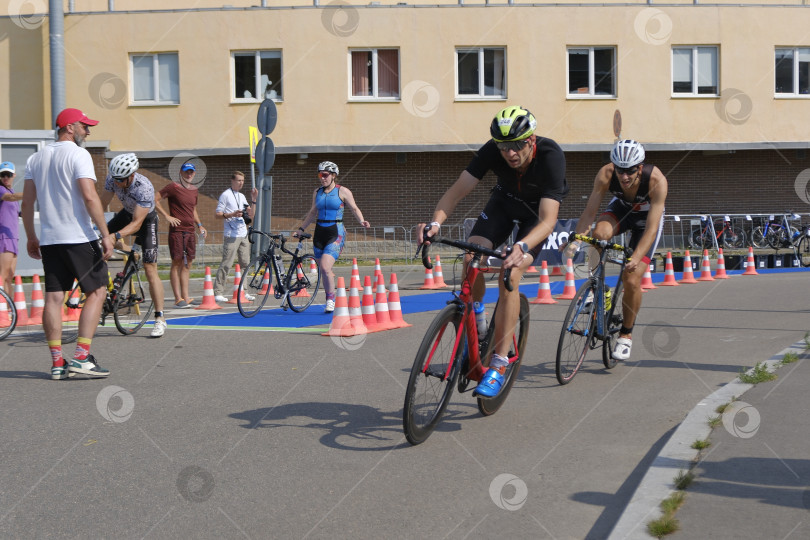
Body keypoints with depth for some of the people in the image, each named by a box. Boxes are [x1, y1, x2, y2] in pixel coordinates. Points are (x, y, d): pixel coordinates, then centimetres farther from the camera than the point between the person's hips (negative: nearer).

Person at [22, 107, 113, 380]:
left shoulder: (36, 158, 14)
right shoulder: (78, 155, -7)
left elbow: (27, 202, 14)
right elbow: (90, 197, -17)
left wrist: (31, 238, 20)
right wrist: (106, 235, -16)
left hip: (49, 240, 7)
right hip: (80, 238, -7)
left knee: (53, 298, 5)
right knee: (97, 292, 2)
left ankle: (57, 363, 6)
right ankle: (81, 358, -5)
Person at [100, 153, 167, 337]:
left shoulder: (144, 188, -37)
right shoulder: (112, 179, -21)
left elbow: (136, 223, -38)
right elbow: (102, 204, -13)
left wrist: (115, 236, -52)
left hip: (145, 219, -6)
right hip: (127, 213, 6)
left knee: (150, 269, -13)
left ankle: (160, 318, -9)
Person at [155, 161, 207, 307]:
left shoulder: (194, 189, 16)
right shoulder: (173, 187, -5)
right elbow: (155, 199, -9)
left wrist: (200, 225, 18)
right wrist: (167, 216, -12)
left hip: (190, 231, 7)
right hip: (177, 231, -7)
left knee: (187, 265, 7)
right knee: (177, 263, -5)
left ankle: (185, 297, 11)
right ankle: (178, 299, -4)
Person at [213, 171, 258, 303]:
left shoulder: (242, 196, 19)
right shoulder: (225, 195, -3)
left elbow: (250, 215, 18)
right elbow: (218, 214, -7)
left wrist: (253, 200, 8)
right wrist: (232, 215, -21)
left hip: (244, 235, 7)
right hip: (231, 236, -7)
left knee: (245, 264, 7)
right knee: (226, 265, -10)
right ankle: (218, 292, -8)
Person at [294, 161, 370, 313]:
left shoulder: (342, 191, -1)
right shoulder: (317, 192, 12)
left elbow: (354, 209, 2)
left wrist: (362, 221, -16)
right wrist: (301, 229, 21)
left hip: (336, 233, -5)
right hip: (319, 232, 5)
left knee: (325, 267, -20)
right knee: (323, 269, 7)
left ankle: (331, 299, -4)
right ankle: (329, 301, 22)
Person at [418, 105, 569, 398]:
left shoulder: (551, 156, -36)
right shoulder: (492, 151, -27)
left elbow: (548, 219, -42)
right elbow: (457, 190, -28)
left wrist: (522, 246, -61)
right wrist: (435, 222, -47)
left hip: (538, 211, -3)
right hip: (504, 201, 4)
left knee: (509, 275, -24)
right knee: (472, 261, -21)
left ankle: (498, 365, -18)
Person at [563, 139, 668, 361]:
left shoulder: (656, 180, -37)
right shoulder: (606, 174, -31)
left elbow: (651, 228, -39)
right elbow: (589, 211, -29)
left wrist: (636, 258, -51)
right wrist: (576, 240, -44)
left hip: (646, 217, -2)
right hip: (621, 209, 2)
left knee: (632, 279, -13)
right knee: (600, 233, -35)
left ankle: (626, 334, 8)